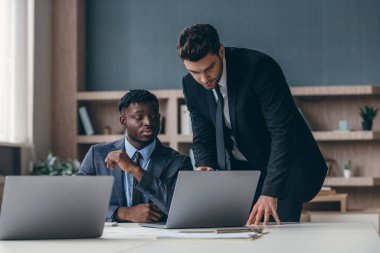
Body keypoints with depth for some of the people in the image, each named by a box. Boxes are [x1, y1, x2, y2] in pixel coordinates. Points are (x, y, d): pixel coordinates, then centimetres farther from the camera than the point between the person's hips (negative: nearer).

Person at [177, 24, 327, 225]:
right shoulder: (191, 85, -7)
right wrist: (206, 167, -23)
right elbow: (202, 139, 1)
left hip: (283, 170, -4)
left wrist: (270, 192, -37)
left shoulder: (259, 66, -26)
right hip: (237, 171, 5)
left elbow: (283, 131, -29)